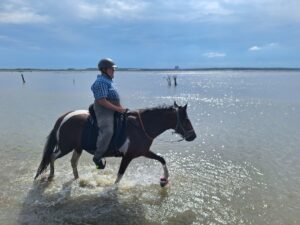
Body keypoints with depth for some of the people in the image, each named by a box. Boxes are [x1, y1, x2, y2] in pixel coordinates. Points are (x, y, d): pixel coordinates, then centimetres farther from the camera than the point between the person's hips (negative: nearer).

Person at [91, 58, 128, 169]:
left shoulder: (107, 81, 17)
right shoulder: (101, 82, -14)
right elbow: (102, 101, -23)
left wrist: (122, 108, 12)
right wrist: (117, 109, -23)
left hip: (112, 110, 11)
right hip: (103, 110, -11)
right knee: (107, 131, -21)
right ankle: (97, 157, -10)